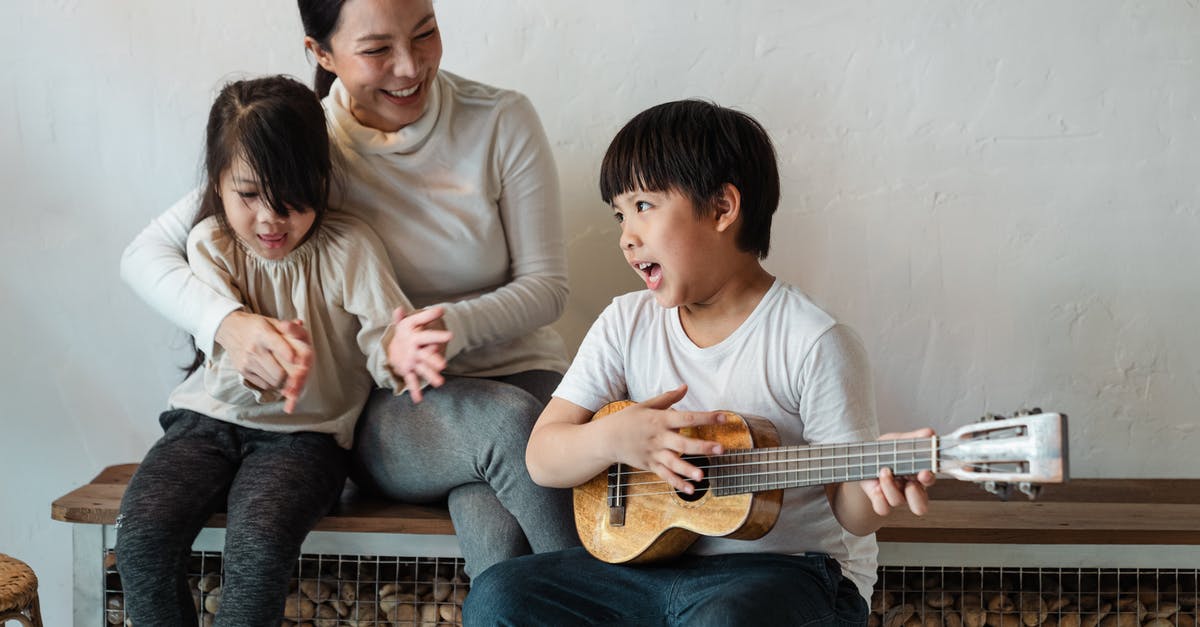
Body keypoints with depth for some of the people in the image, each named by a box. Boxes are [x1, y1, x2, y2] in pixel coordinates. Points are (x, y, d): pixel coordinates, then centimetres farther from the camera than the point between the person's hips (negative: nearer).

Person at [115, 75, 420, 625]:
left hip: (305, 434, -2)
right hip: (211, 417, 2)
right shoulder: (209, 244, -4)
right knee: (142, 531, -23)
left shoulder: (348, 246, -8)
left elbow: (385, 334, -17)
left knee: (260, 539, -31)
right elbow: (225, 363, -16)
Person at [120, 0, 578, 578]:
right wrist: (228, 323, -29)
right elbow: (145, 255, -6)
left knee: (496, 533, -36)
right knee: (508, 422, -36)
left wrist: (456, 325, -24)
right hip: (386, 413, 0)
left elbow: (546, 284, -2)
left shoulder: (501, 122, -4)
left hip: (516, 374, 0)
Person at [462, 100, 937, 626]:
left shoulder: (815, 344, -12)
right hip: (653, 559, 6)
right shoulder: (628, 324, 5)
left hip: (790, 569, -5)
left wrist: (873, 489, -34)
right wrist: (612, 439, -21)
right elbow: (542, 458, 0)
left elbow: (850, 513, -9)